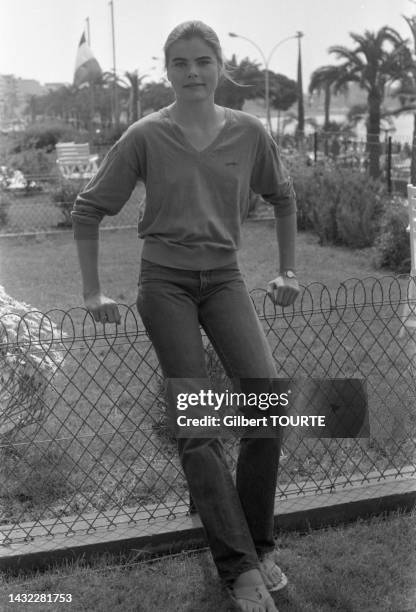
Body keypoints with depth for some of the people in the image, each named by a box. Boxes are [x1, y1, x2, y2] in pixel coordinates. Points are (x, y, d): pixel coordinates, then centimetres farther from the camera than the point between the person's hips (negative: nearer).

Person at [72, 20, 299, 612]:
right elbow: (88, 209, 4)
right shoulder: (146, 136, -4)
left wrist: (287, 270, 19)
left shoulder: (249, 132, 2)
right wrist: (94, 293, 4)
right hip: (165, 280, -2)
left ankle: (259, 542, 3)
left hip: (223, 278, 2)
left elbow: (282, 197, 19)